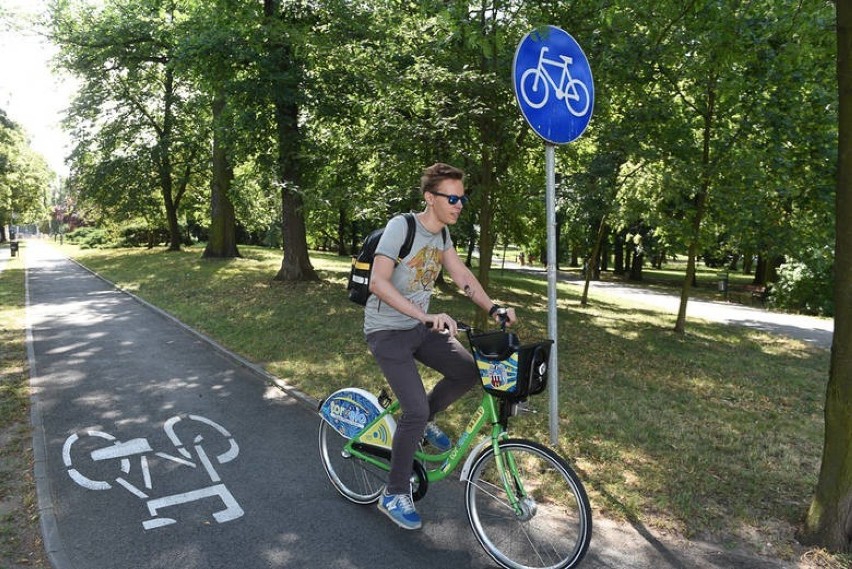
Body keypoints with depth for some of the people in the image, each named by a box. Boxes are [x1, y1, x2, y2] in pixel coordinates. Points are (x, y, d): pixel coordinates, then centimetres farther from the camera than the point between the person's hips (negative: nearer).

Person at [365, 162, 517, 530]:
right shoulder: (401, 227, -21)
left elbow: (462, 275, 2)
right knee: (416, 410, -14)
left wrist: (493, 309, -11)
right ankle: (394, 495, 7)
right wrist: (425, 315, -38)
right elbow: (378, 283, -29)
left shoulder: (442, 233, 3)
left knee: (469, 371, -7)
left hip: (422, 327, 7)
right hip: (388, 331, -7)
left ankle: (423, 421, 19)